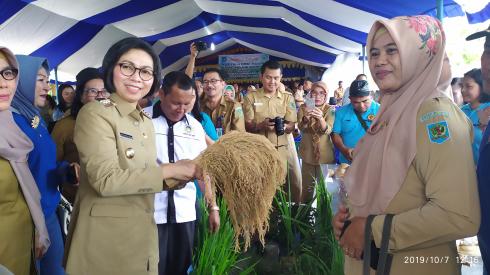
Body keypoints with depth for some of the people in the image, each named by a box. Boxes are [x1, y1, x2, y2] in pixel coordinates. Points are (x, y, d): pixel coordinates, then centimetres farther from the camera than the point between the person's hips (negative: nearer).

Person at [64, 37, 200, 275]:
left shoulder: (146, 122, 10)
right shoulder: (95, 113, -12)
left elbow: (144, 176, 11)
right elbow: (106, 180, -21)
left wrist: (184, 175, -5)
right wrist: (168, 170, -17)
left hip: (143, 236, 7)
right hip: (105, 240, -7)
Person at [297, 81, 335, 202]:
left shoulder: (330, 110, -6)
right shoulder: (303, 108, -3)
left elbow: (328, 130, -22)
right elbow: (301, 128, -17)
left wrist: (320, 118, -42)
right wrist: (305, 118, -40)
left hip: (326, 155, -1)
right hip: (308, 154, 1)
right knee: (307, 186, 9)